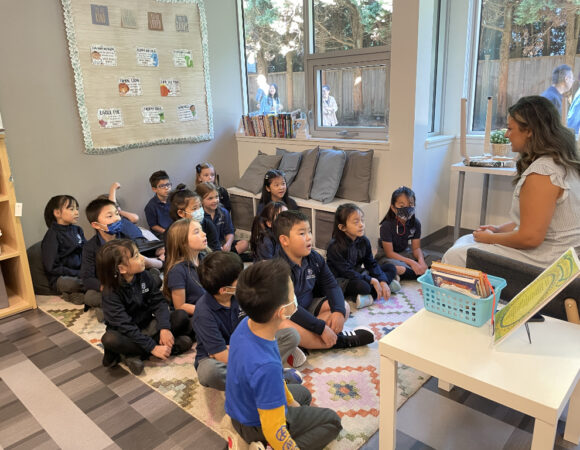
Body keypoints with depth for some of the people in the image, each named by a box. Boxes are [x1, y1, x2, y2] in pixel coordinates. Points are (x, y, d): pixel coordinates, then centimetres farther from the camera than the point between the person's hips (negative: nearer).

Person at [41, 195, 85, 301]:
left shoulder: (77, 230, 14)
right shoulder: (53, 235, -6)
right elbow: (51, 267, -11)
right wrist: (78, 274, -15)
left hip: (81, 273, 8)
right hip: (62, 278, -8)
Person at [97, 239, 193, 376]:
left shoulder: (143, 275, -7)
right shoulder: (110, 293, -21)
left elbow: (159, 302, -8)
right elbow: (125, 326, -26)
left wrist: (165, 328, -25)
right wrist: (153, 347, -30)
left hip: (148, 326, 4)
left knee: (181, 316, -16)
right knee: (109, 339, -37)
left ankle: (134, 354, -20)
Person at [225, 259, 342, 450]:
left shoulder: (247, 325, -18)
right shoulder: (266, 366, -43)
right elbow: (273, 431, -32)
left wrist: (291, 401, 13)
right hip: (256, 427, -7)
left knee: (303, 393, 31)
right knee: (332, 421, 11)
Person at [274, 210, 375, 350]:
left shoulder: (314, 258, -3)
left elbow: (331, 286, 3)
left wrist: (339, 311, -17)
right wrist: (322, 328, -30)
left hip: (307, 308, 8)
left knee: (344, 307, -2)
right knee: (285, 327, -40)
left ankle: (309, 340, -22)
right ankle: (338, 341, -19)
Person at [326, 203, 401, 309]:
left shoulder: (364, 241, -2)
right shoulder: (335, 247, -23)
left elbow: (371, 264, 1)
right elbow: (346, 272, -22)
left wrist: (383, 281, -14)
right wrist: (371, 280, -23)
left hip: (358, 274, 8)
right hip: (340, 280, -8)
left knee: (391, 268, 1)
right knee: (362, 286, -38)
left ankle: (371, 296, -16)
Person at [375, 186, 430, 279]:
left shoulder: (415, 223, -10)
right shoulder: (387, 225, -25)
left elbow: (416, 247, -4)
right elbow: (389, 253, -22)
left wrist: (421, 260, -27)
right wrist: (411, 262, -29)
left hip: (405, 252, 6)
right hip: (386, 255, -5)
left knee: (429, 259, -14)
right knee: (395, 267, -38)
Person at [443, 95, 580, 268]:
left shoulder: (542, 172, -24)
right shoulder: (559, 163, 10)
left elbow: (530, 238, -25)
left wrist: (491, 238, -8)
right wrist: (499, 229, 10)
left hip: (545, 261, -11)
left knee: (455, 255, -13)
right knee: (464, 241, 16)